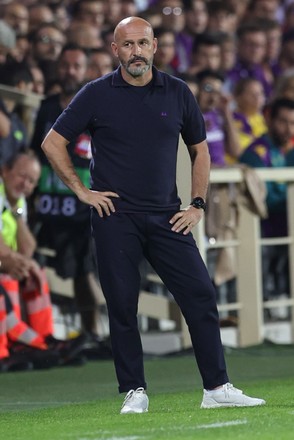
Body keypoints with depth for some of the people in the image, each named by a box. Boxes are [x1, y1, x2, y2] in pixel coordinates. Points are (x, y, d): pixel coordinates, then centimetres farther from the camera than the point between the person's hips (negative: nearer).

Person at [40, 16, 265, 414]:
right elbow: (53, 143, 5)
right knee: (122, 306, -1)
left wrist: (198, 205, 8)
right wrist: (81, 191, -1)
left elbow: (200, 149, 17)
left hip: (167, 217, 2)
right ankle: (134, 392, 8)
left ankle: (217, 388, 2)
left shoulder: (178, 93, 6)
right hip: (115, 217, -2)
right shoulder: (96, 95, -1)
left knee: (200, 296, -4)